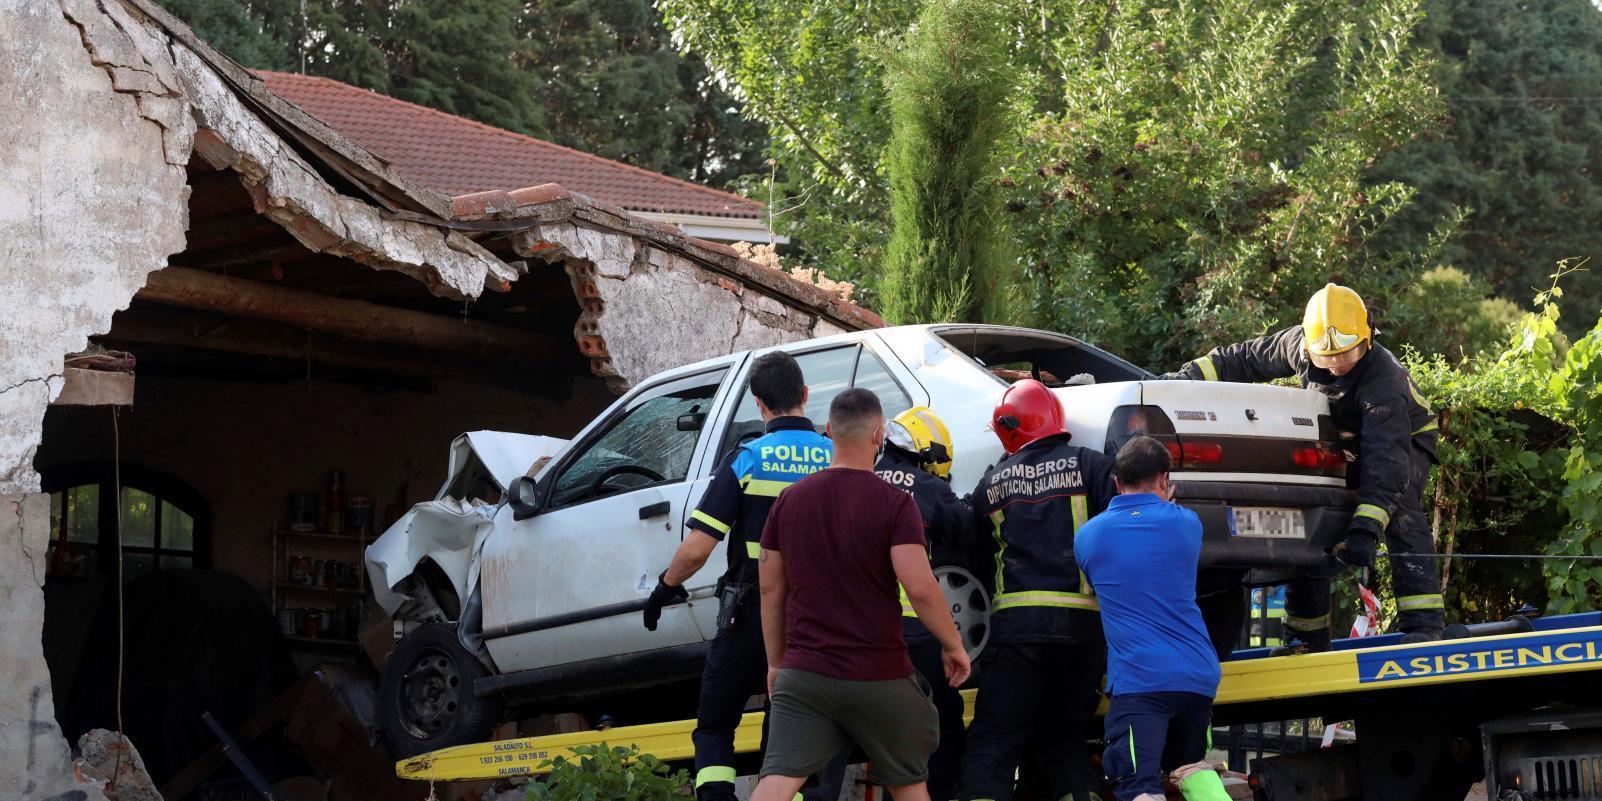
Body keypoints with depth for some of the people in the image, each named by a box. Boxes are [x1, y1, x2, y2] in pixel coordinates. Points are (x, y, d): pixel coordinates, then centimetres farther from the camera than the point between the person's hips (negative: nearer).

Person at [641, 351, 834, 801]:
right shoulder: (838, 459, -1)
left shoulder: (747, 459, -9)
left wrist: (666, 586, 5)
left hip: (752, 616, -3)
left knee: (713, 727, 10)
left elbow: (698, 547, -12)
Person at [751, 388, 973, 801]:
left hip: (803, 671, 3)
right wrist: (953, 645, -2)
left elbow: (771, 589, 9)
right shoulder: (894, 504, -9)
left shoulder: (790, 500, 5)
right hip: (878, 675, -3)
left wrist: (776, 661, 19)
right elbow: (919, 587, -17)